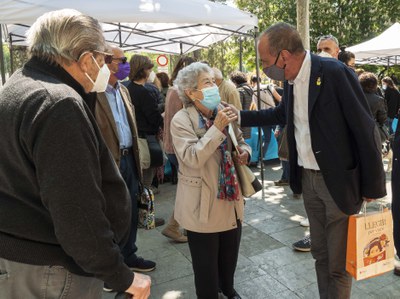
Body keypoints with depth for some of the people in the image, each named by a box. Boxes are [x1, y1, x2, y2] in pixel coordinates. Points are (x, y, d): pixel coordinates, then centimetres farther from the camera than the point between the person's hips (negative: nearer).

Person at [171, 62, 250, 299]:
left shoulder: (223, 112, 2)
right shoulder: (181, 120, -15)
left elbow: (240, 141, 15)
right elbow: (193, 158, -26)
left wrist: (245, 151, -7)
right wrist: (217, 128, -28)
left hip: (230, 196, 6)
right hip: (203, 203, -6)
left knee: (231, 252, 23)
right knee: (206, 260, 11)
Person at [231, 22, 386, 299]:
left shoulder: (335, 73, -19)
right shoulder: (291, 81, 4)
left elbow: (366, 130, -16)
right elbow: (281, 114, 23)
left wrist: (372, 187, -11)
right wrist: (240, 116, 15)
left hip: (339, 180, -6)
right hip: (308, 179, 7)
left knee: (339, 261, 8)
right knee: (320, 254, 20)